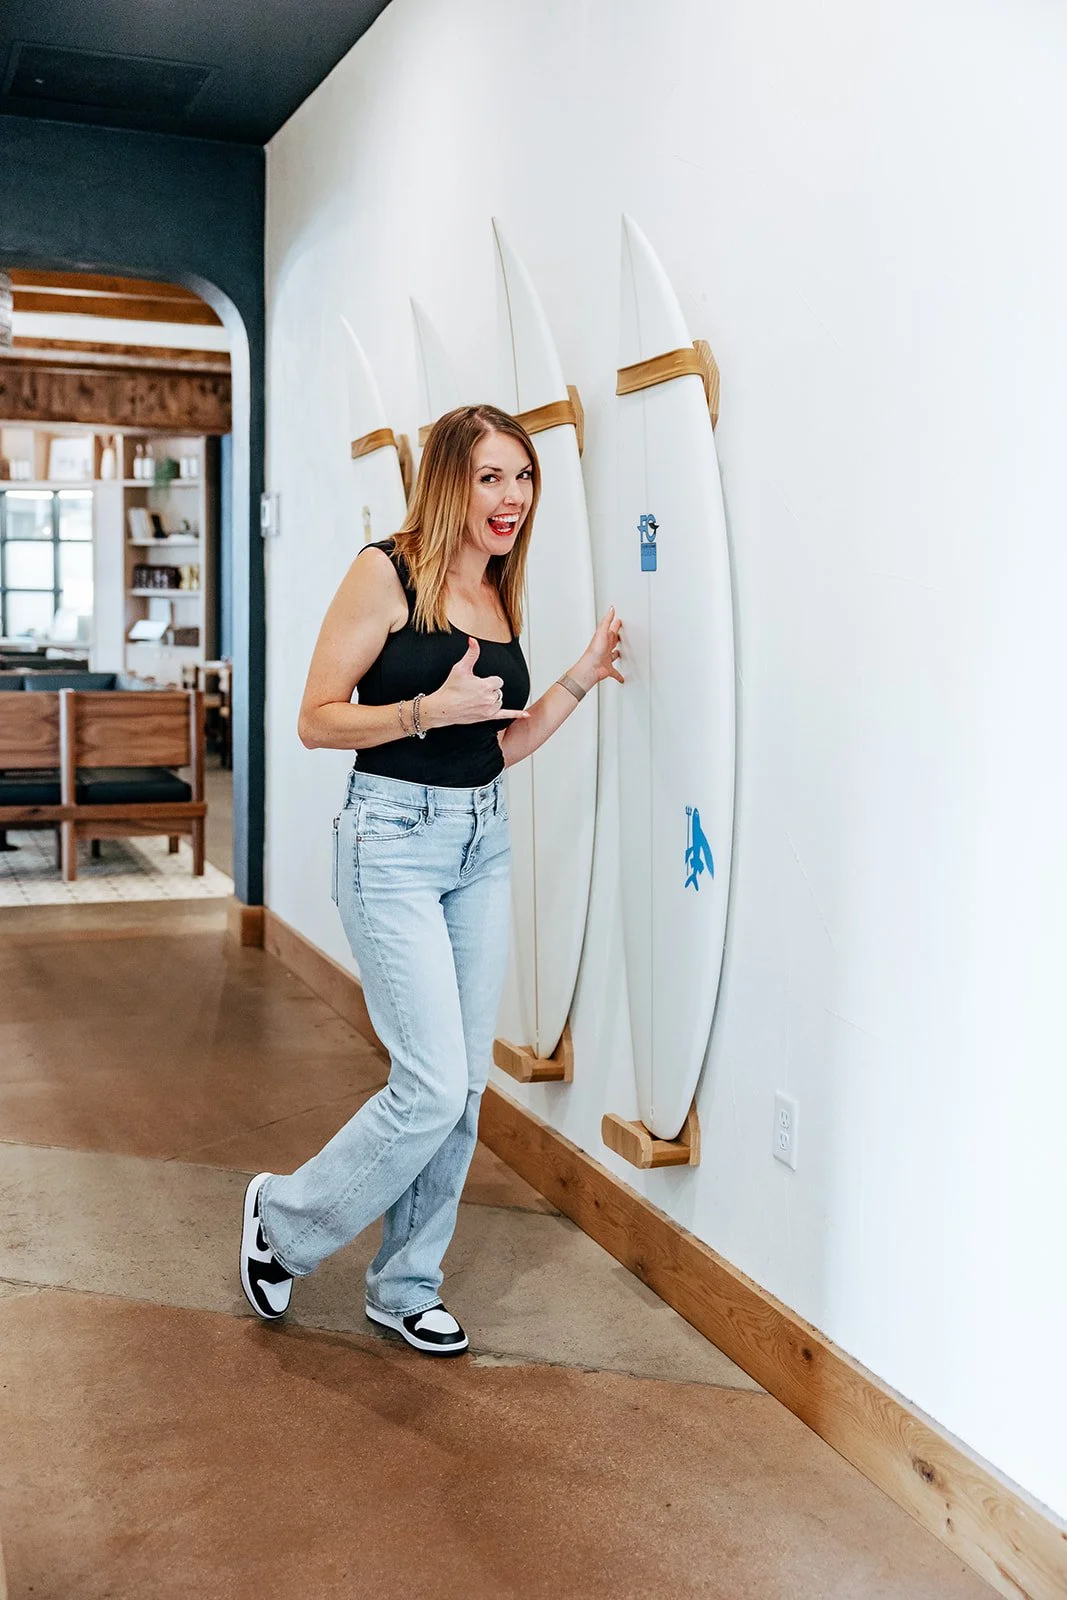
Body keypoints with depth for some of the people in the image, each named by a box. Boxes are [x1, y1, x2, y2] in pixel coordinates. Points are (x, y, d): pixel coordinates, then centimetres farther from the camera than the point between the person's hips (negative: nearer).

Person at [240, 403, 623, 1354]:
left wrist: (579, 681, 4)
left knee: (466, 1085, 9)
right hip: (394, 840, -7)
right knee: (433, 1088, -9)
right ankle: (285, 1221, 17)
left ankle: (406, 1286, 26)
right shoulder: (387, 573, -9)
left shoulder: (500, 597, 11)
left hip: (484, 842, 7)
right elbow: (317, 721, -10)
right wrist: (431, 710, -22)